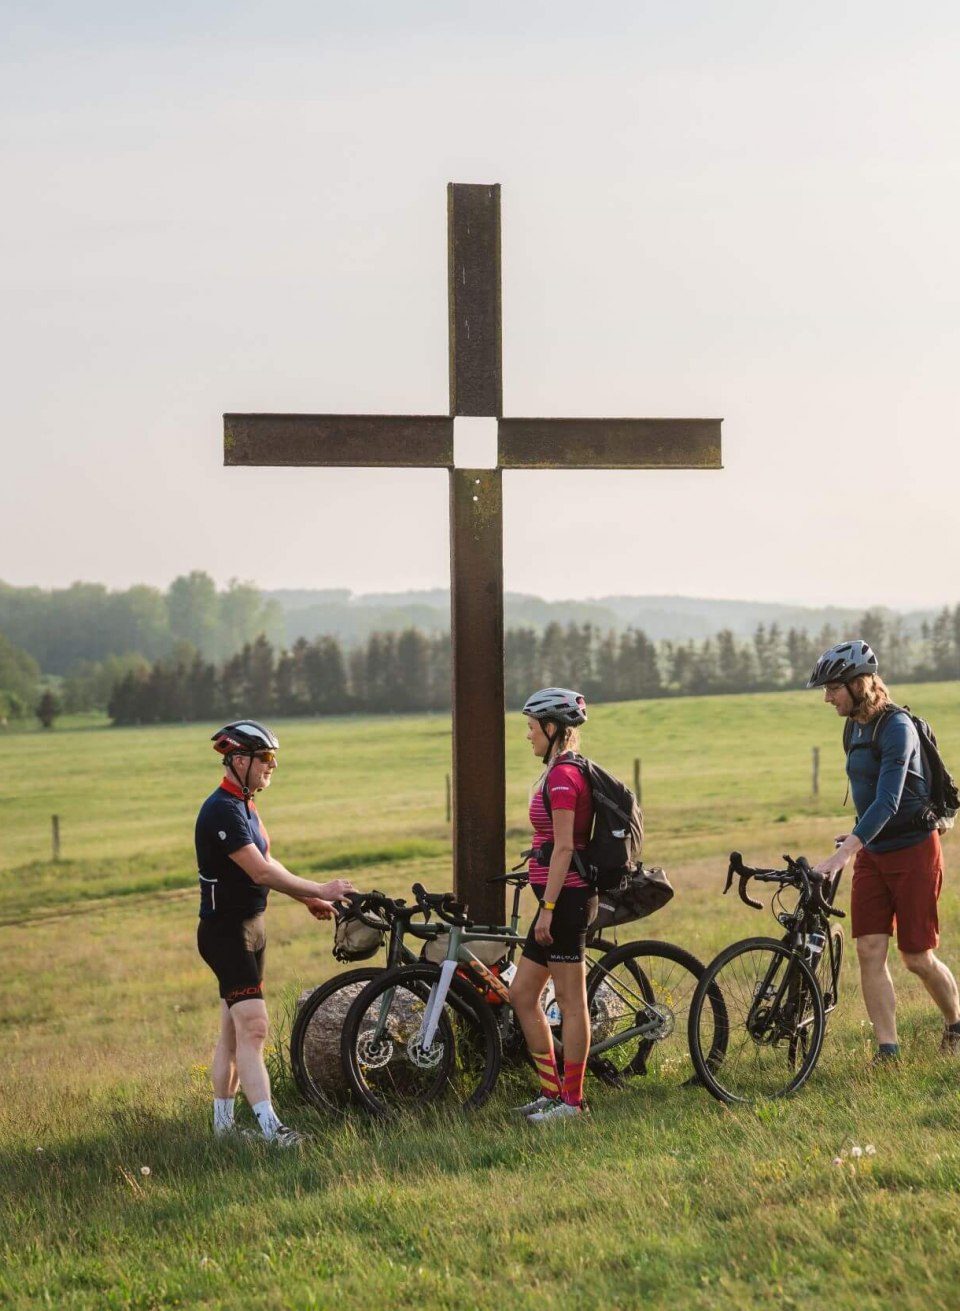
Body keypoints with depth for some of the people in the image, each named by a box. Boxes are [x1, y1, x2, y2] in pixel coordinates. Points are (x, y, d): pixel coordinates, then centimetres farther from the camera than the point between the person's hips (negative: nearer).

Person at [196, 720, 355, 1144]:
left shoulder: (243, 806, 14)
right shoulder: (222, 811, -20)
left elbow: (268, 864, 18)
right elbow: (262, 872, -25)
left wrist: (309, 899, 8)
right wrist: (319, 890, -19)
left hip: (249, 927, 10)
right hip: (226, 931, -10)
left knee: (233, 1030, 12)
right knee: (252, 1027, -15)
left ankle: (223, 1124, 17)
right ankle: (270, 1128, -21)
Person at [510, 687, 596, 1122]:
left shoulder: (562, 777, -15)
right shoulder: (561, 773, 16)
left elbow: (564, 847, -19)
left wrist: (548, 907, -19)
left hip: (565, 896, -11)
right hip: (560, 896, 11)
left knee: (571, 1001, -3)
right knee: (522, 994, 13)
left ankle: (572, 1101, 4)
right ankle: (552, 1090, 19)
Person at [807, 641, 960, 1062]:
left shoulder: (896, 727, -21)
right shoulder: (856, 728, 6)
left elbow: (887, 801, -30)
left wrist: (841, 855, -36)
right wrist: (858, 836, 17)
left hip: (913, 851, -7)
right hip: (873, 852, 7)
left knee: (917, 957, 2)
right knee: (869, 952, -4)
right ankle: (887, 1051, -2)